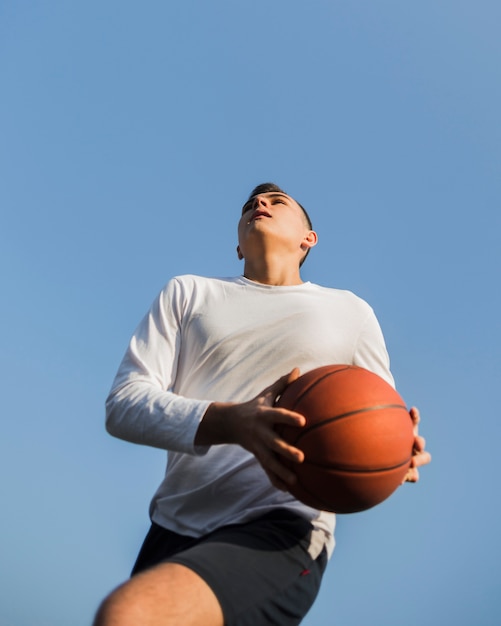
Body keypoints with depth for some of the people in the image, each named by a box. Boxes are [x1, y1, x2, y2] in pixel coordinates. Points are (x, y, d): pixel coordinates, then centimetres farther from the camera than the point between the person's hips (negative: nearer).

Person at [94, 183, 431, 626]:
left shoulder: (350, 310, 12)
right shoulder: (187, 293, 13)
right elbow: (123, 405, 0)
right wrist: (231, 422, -20)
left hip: (280, 531, -3)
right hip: (173, 527, 4)